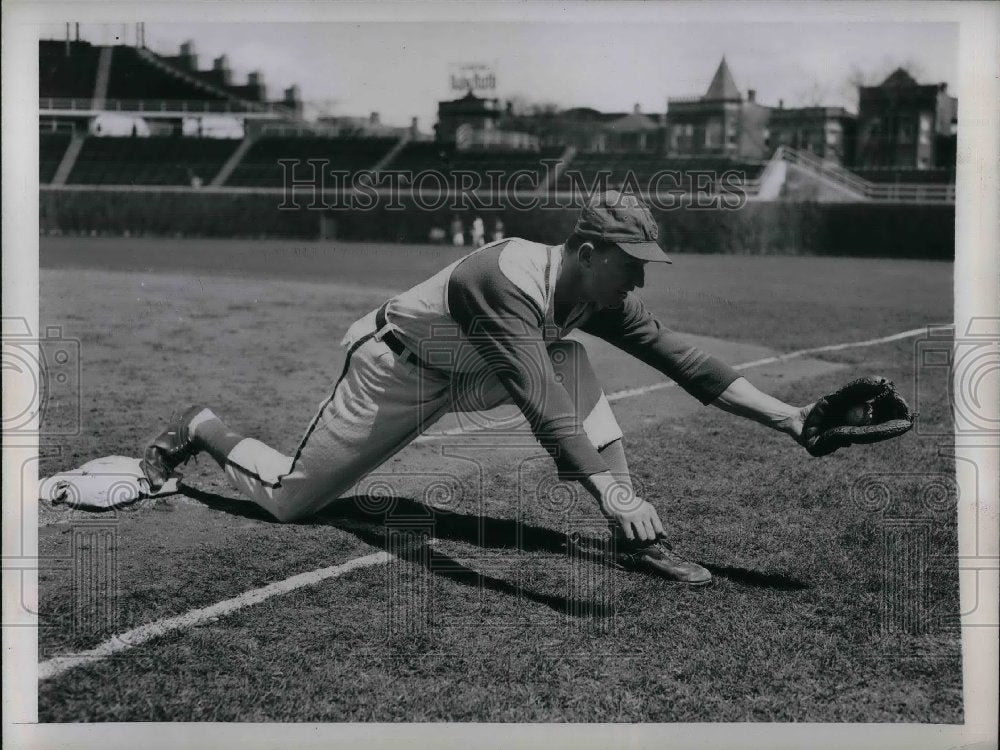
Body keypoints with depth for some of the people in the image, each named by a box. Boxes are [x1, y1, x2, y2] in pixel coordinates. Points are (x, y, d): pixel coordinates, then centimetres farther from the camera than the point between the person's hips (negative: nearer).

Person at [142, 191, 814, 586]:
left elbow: (684, 359, -14)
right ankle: (203, 428, 28)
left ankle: (637, 538, -15)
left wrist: (789, 418, -22)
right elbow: (539, 400, -47)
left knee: (572, 360, -17)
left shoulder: (603, 297, -12)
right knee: (288, 499, -1)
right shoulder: (510, 278, -36)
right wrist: (609, 490, -57)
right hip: (396, 372, -6)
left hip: (465, 375, 6)